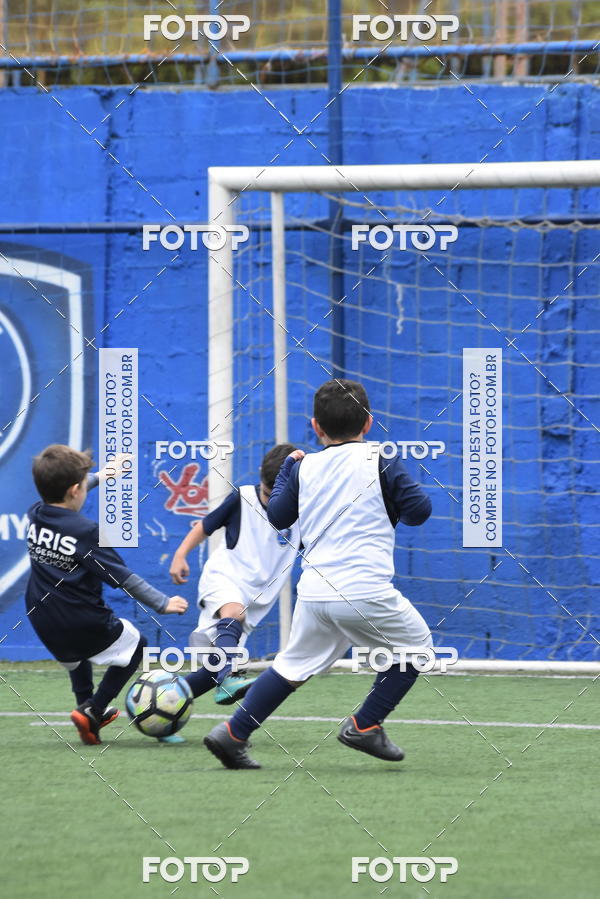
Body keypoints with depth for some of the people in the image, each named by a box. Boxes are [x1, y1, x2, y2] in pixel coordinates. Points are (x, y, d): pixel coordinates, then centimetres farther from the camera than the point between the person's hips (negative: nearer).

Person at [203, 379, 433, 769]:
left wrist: (288, 468, 34)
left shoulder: (304, 467, 10)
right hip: (366, 589, -5)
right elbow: (418, 510, -1)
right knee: (416, 644, 15)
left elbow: (278, 515, 22)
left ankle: (233, 733, 11)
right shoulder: (381, 461, -2)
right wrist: (404, 492, 20)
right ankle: (365, 726, 12)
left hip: (314, 595, 5)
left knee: (294, 664, 18)